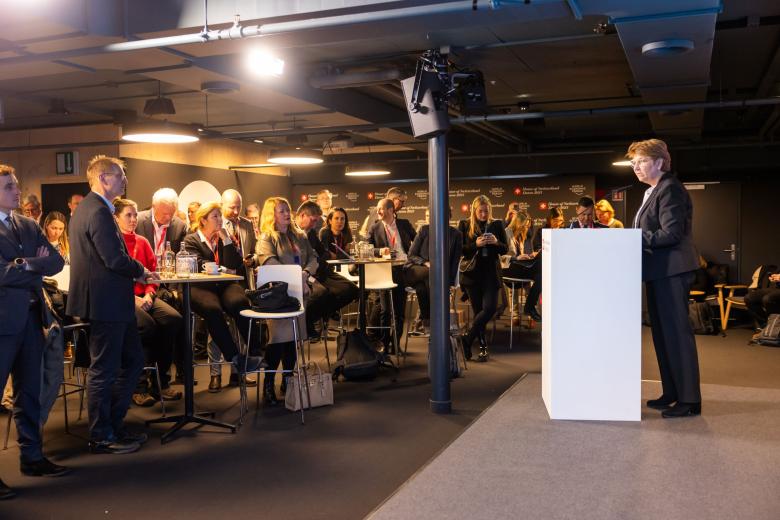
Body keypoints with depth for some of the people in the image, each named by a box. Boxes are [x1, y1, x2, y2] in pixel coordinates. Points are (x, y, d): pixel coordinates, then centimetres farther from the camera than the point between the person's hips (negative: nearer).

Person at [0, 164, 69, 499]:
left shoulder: (28, 226, 13)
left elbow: (56, 262, 6)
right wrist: (35, 266, -6)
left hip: (30, 317, 7)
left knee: (29, 392, 14)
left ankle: (32, 456, 25)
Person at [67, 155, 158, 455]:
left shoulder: (86, 208, 16)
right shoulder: (98, 211, -18)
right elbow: (115, 259, -24)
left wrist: (135, 273, 9)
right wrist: (140, 271, -6)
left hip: (112, 304, 11)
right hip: (106, 303, -11)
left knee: (133, 362, 18)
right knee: (104, 370, 2)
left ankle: (113, 424, 28)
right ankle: (102, 437, 15)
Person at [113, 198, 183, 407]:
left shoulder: (142, 242, 18)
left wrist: (149, 294, -4)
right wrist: (132, 297, -15)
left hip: (144, 296, 5)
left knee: (174, 319, -22)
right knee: (147, 325, -33)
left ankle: (161, 382, -12)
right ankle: (139, 386, -17)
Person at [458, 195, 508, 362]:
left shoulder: (497, 225, 6)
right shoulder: (465, 225, 2)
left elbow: (505, 249, 8)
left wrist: (496, 242, -13)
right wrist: (476, 244, -17)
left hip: (491, 273, 1)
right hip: (472, 273, -1)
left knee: (490, 308, -13)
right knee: (478, 310, 4)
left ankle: (467, 338, 2)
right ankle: (482, 347, 14)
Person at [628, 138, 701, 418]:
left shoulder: (670, 189, -13)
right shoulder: (654, 192, 18)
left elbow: (671, 233, -21)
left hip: (671, 271, -10)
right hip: (659, 272, 10)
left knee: (676, 332, -5)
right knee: (662, 332, 14)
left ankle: (689, 399, 2)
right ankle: (672, 393, 24)